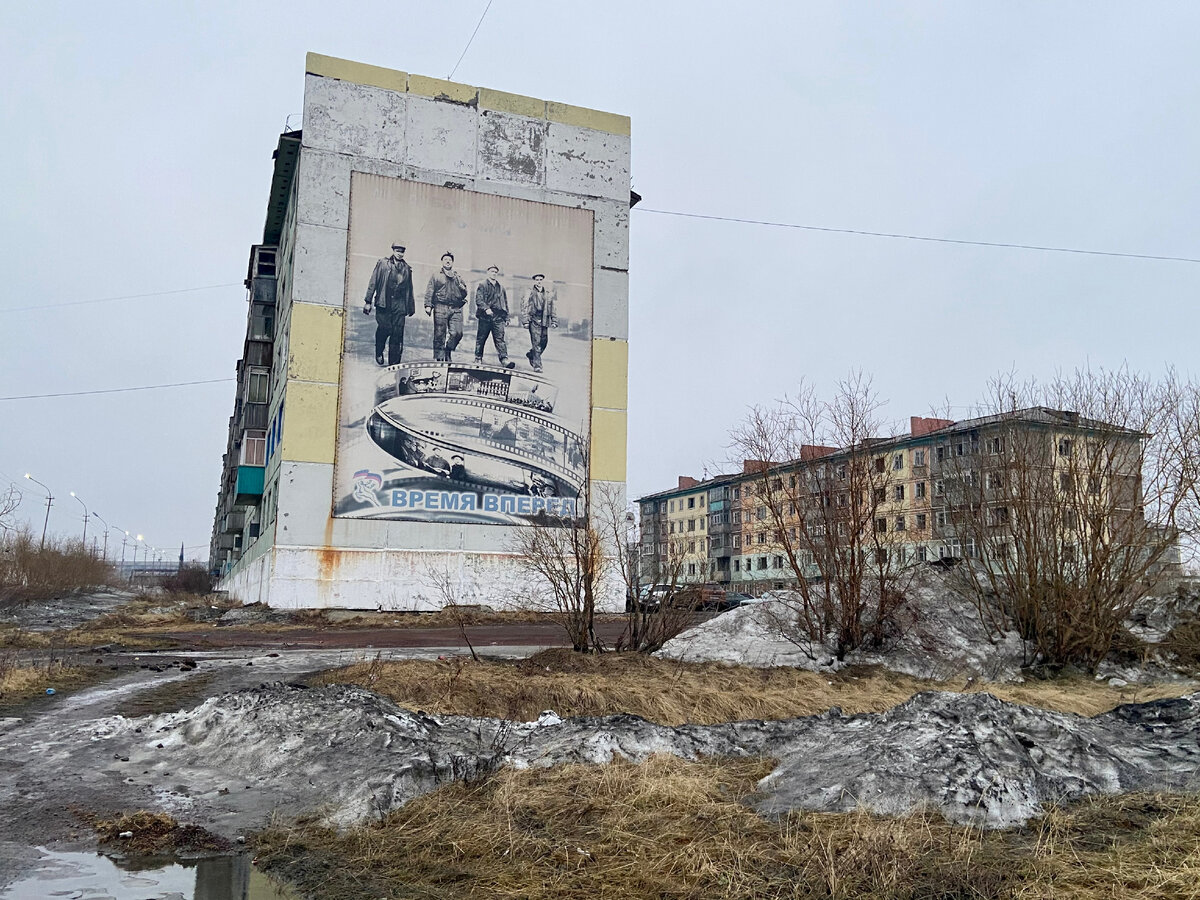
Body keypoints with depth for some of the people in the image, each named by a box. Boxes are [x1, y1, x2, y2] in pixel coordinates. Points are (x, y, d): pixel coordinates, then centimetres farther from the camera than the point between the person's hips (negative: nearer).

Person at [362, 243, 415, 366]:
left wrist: (410, 307, 21)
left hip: (399, 304, 3)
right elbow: (373, 282, 3)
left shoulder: (407, 268, 16)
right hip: (384, 302, -2)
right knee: (385, 328, -12)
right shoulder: (383, 263, 6)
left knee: (397, 333, -3)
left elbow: (409, 289, 22)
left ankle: (394, 363, 3)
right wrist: (368, 301, -3)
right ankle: (379, 353, 16)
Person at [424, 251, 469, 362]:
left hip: (456, 309, 3)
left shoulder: (458, 277, 22)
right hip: (440, 308, -3)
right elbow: (429, 291, 6)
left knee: (457, 333, -11)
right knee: (440, 335, -5)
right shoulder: (436, 275, 12)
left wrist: (462, 288, 2)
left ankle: (447, 352, 11)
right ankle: (439, 358, -1)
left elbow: (464, 294, 24)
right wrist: (428, 305, -5)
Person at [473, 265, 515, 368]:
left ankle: (504, 359, -19)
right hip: (485, 316, -2)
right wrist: (486, 308, -24)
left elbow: (505, 303, 22)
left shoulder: (501, 287, 20)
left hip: (498, 317, 2)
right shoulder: (482, 285, 6)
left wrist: (506, 318, 16)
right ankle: (478, 358, 16)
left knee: (500, 338, -9)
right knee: (481, 338, 4)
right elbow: (478, 300, -7)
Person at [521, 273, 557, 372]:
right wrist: (525, 320, -10)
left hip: (543, 321, 4)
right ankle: (537, 366, -5)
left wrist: (554, 321, 12)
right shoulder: (530, 292, 3)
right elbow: (524, 307, -1)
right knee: (536, 343, -9)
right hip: (534, 320, -4)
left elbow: (552, 308, 19)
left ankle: (531, 354, 34)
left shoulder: (548, 294, 15)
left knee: (543, 343, 6)